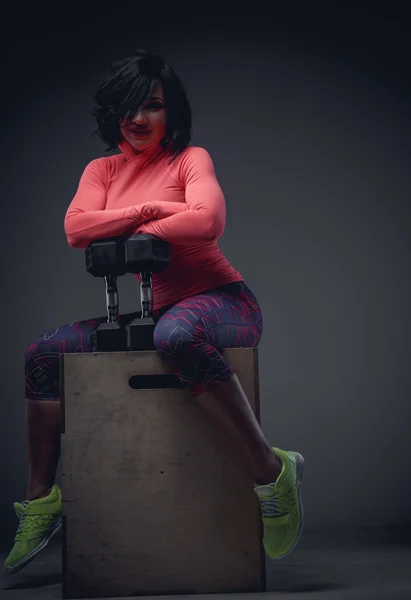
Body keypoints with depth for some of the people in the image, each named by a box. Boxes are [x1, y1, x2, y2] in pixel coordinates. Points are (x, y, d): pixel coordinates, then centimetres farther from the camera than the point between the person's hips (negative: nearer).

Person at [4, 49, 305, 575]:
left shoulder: (190, 158, 0)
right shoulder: (102, 170, 14)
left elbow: (207, 220, -21)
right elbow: (75, 228, -5)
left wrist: (138, 233, -8)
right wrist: (151, 208, -11)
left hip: (220, 299, -6)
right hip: (155, 312, 6)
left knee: (176, 335, -42)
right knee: (42, 354, -2)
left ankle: (271, 471, -32)